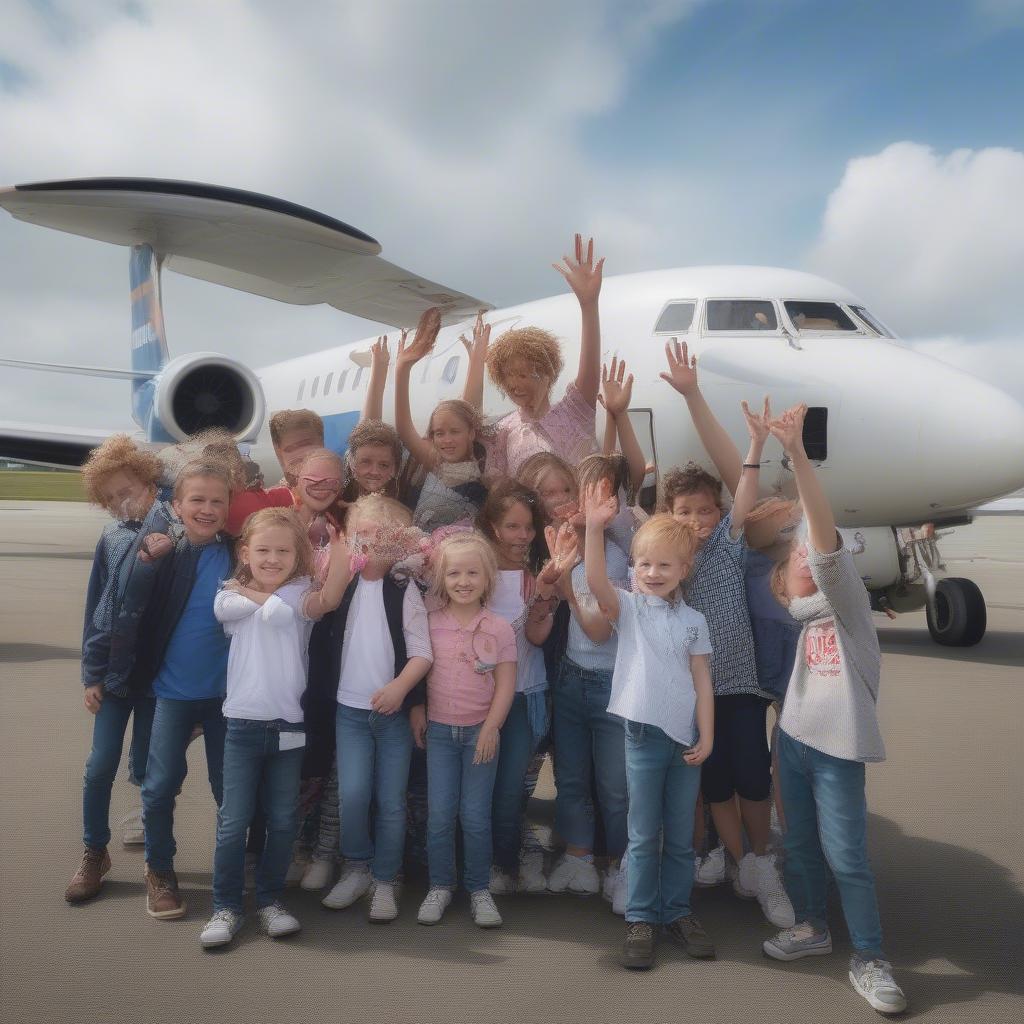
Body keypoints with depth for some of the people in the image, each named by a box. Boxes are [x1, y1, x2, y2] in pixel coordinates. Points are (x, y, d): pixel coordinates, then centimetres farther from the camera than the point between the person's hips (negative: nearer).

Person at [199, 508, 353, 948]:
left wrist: (339, 547, -29)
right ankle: (226, 906, 17)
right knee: (233, 822, 2)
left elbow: (328, 600, -21)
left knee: (282, 821, 9)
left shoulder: (301, 593, 1)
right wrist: (276, 594, -4)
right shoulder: (231, 595, 3)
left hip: (288, 724, 1)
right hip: (243, 722, 0)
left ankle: (270, 899, 26)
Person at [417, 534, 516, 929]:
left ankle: (479, 889, 18)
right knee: (439, 814, 3)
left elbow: (506, 685, -5)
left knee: (475, 816, 2)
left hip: (481, 731, -1)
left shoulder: (499, 629, -5)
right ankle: (440, 886, 19)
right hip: (440, 730, 1)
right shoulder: (430, 624, -2)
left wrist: (490, 728, -11)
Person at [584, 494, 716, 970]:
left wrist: (706, 737, -2)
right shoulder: (629, 608, -3)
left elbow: (702, 682, 4)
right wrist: (594, 527, -37)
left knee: (681, 837, 13)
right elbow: (596, 582, -24)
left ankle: (676, 912, 27)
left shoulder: (693, 620, 5)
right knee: (644, 836, 5)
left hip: (686, 738, 3)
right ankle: (640, 920, 17)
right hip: (644, 734, -3)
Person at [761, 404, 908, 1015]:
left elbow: (826, 538, -27)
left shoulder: (846, 596, -12)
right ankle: (812, 926, 34)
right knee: (800, 841, 17)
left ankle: (870, 959, 12)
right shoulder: (806, 609, 8)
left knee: (846, 855, -2)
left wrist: (799, 456, -37)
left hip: (837, 745, -7)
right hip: (794, 735, 7)